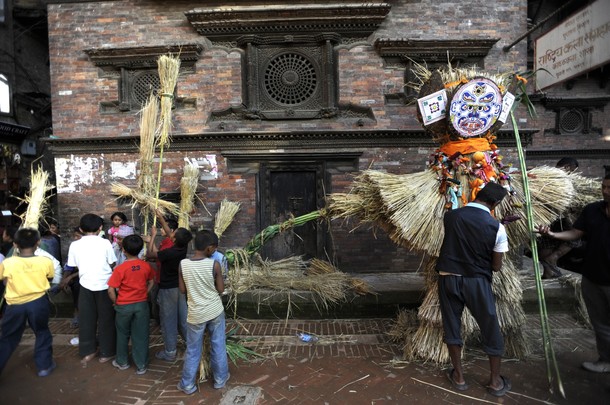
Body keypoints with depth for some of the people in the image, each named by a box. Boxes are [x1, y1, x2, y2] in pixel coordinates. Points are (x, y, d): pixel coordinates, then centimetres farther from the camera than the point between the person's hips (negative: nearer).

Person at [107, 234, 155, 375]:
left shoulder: (120, 268, -17)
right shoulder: (146, 266, -6)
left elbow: (111, 291, -16)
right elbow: (151, 282, 9)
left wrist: (116, 303, 0)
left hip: (124, 306, -2)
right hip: (142, 304, 2)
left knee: (123, 335, 19)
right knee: (140, 335, 10)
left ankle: (122, 362, 34)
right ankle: (141, 365, 18)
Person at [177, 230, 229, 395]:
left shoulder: (183, 264, -11)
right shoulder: (214, 264, -16)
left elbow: (183, 289, -1)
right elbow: (221, 289, -7)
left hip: (196, 314, 1)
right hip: (215, 311, -1)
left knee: (193, 350, 16)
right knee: (218, 347, 17)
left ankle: (188, 385, 28)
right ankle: (220, 379, 32)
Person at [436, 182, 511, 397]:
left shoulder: (450, 216, -5)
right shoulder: (496, 228, -12)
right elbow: (496, 266, -6)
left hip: (448, 278, 2)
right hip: (477, 281, -2)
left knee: (452, 326, 15)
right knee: (491, 330, 16)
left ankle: (458, 376, 27)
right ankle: (495, 381, 28)